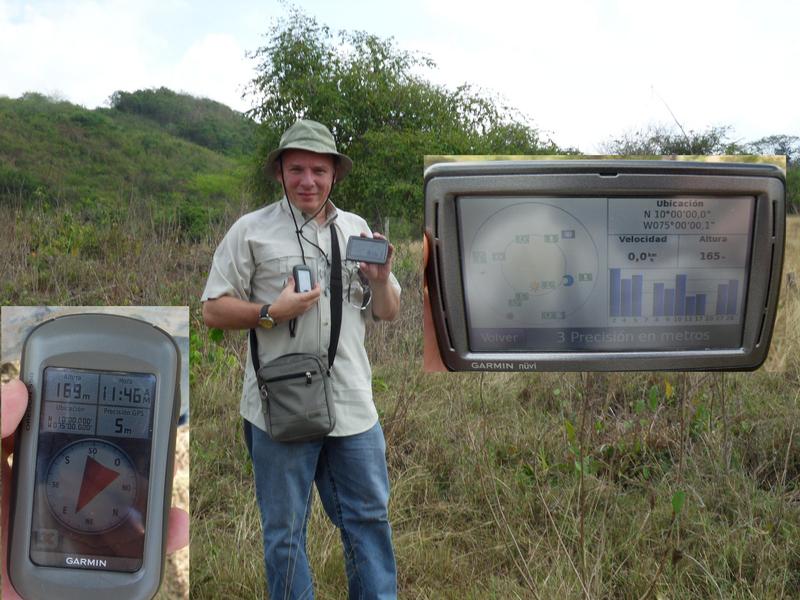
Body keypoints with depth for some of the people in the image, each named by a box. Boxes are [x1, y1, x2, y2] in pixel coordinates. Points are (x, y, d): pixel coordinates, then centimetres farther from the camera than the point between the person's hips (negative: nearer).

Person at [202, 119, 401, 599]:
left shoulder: (357, 229, 12)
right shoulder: (251, 230, -1)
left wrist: (381, 278, -5)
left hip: (353, 406, 4)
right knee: (285, 531, 9)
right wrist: (272, 313, -16)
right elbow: (213, 310, -2)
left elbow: (387, 313, 15)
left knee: (370, 519, 11)